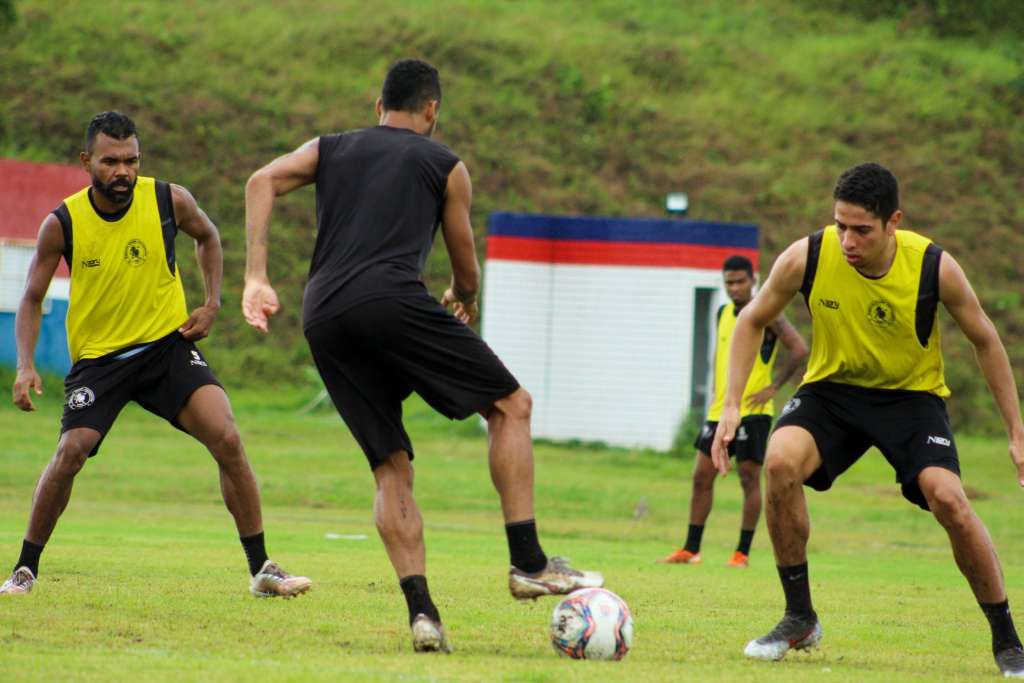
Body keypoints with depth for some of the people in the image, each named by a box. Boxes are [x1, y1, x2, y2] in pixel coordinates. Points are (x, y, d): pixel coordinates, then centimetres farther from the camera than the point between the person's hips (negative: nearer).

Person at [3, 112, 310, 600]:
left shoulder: (170, 201, -9)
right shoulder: (62, 224, -12)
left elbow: (207, 237, 14)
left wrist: (212, 304, 3)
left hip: (168, 344, 1)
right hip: (97, 356, -1)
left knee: (226, 439, -17)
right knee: (70, 453, -19)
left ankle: (261, 569, -6)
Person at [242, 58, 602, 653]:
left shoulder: (330, 150, 27)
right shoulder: (445, 166, 18)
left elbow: (263, 182, 8)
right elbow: (467, 274, 24)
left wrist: (256, 278, 2)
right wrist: (465, 303, 48)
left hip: (323, 318, 4)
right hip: (391, 298, -4)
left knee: (392, 466, 10)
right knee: (510, 405, 8)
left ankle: (421, 610, -3)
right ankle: (529, 563, -2)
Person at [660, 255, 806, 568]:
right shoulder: (724, 313, 13)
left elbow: (799, 349, -17)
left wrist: (773, 387, -16)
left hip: (752, 411, -7)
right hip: (720, 410, 7)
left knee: (749, 478, -4)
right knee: (702, 475, 5)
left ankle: (743, 553, 0)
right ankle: (691, 549, 10)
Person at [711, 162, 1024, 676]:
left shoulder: (935, 268, -21)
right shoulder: (805, 258, -19)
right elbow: (752, 321, -2)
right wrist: (732, 406, -10)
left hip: (912, 396, -1)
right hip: (832, 388, 1)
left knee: (948, 499, -25)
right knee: (780, 461, -29)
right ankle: (799, 619, -11)